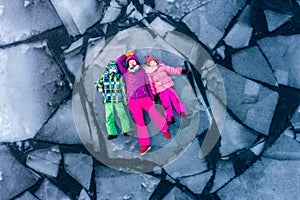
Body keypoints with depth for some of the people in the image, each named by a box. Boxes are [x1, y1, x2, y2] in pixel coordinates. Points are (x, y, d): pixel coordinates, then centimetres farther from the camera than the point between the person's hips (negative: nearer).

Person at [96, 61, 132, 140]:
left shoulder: (119, 76, 5)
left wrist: (125, 98, 7)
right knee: (109, 116, 0)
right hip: (108, 100, 1)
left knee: (122, 114, -4)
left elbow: (123, 88, 8)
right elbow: (98, 82, 21)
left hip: (118, 99, -1)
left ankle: (126, 131, 8)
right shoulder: (104, 76, 7)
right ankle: (112, 133, 8)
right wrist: (99, 88, -1)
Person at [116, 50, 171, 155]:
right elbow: (118, 61, 16)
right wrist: (127, 54, 23)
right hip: (133, 101, 1)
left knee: (153, 111, -28)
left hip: (145, 98, -1)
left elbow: (148, 85, 13)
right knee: (139, 122, -4)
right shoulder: (126, 73, 14)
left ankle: (165, 129, -10)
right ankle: (145, 145, 0)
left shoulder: (142, 71, 12)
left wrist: (152, 98, 10)